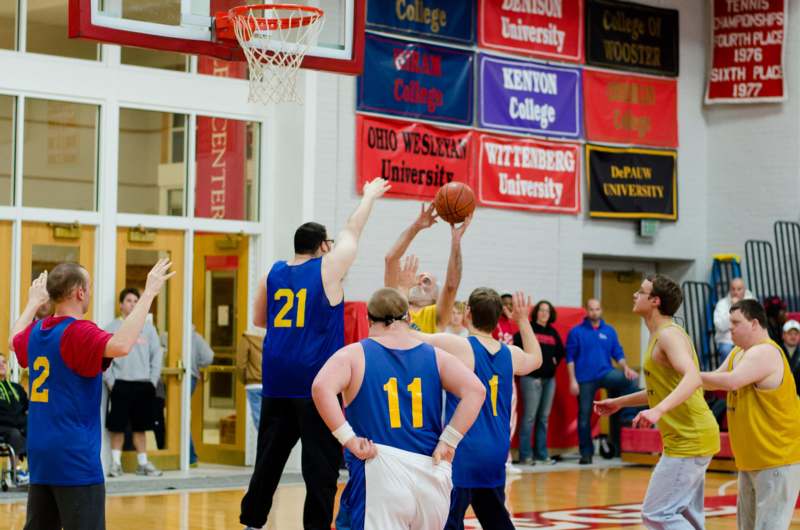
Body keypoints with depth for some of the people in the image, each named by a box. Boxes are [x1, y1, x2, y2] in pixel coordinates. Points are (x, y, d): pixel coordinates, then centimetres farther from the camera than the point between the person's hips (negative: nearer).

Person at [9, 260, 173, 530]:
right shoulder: (78, 332, -15)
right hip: (74, 456, -9)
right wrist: (149, 293, -30)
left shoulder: (36, 332, 9)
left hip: (40, 455, 9)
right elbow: (121, 346, -35)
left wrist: (34, 302, 45)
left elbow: (15, 340, 34)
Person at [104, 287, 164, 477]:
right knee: (117, 426, 0)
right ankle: (116, 462, 9)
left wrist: (153, 380, 1)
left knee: (140, 426, 8)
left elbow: (157, 355, 9)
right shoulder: (111, 328, 1)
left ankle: (143, 463, 13)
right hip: (121, 384, -2)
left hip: (144, 384, 2)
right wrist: (110, 381, -10)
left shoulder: (148, 327, 9)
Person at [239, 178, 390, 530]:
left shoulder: (274, 273, 9)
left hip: (277, 379, 5)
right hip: (316, 379, -5)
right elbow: (352, 232, 11)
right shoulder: (328, 269, -4)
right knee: (321, 460, -3)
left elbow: (258, 320, 21)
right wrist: (370, 196, 25)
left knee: (270, 455, 12)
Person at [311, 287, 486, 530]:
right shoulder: (434, 356, 10)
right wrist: (448, 442, -2)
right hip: (431, 475, 4)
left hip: (379, 475, -3)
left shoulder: (354, 355, 2)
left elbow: (321, 387, -16)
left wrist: (348, 439, -12)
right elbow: (475, 390, -2)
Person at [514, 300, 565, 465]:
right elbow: (515, 345, -14)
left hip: (549, 378, 6)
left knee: (544, 418, 8)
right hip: (531, 378, -6)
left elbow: (561, 351, 24)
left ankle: (541, 454, 12)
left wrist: (556, 360, 8)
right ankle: (525, 455, -4)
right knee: (529, 417, -7)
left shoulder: (552, 332, 15)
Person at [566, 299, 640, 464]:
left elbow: (618, 353, 8)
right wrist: (573, 380, -7)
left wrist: (625, 368, -11)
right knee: (584, 416, 1)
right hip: (585, 379, -2)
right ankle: (586, 453, 11)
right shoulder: (576, 332, 0)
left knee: (630, 379, -26)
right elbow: (570, 357, -1)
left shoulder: (609, 331, 8)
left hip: (606, 373, 2)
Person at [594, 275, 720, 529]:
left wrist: (658, 410, -44)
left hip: (689, 439, -10)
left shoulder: (669, 334, -15)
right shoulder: (660, 335, 16)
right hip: (686, 438, 10)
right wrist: (619, 402, 30)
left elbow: (693, 378, -31)